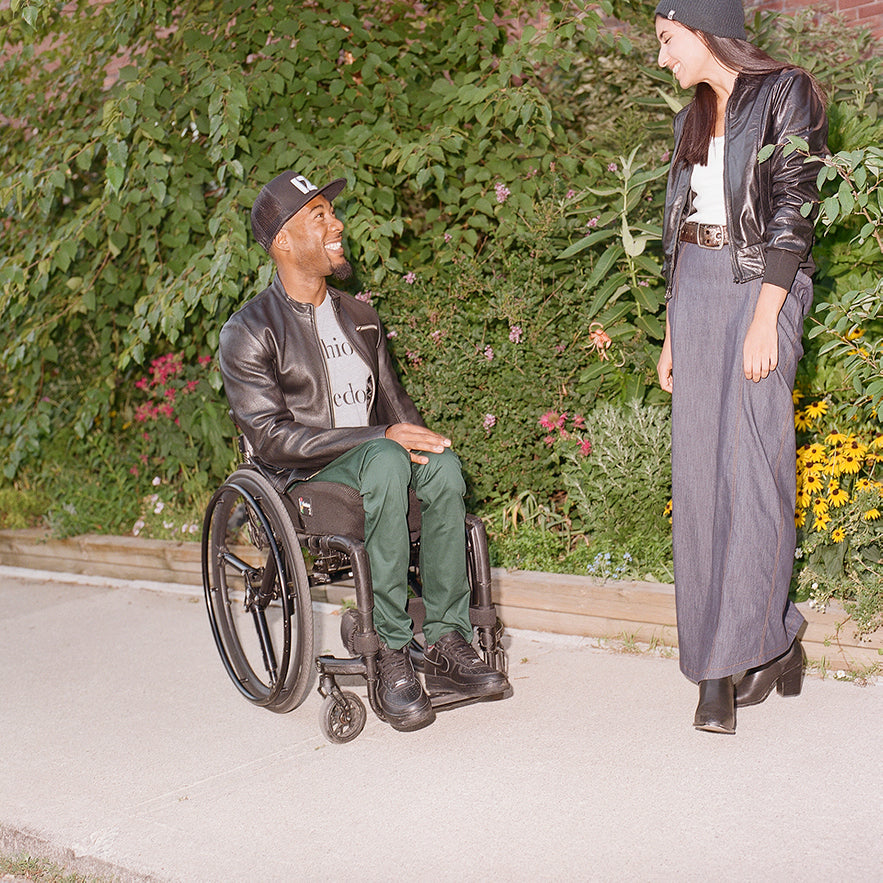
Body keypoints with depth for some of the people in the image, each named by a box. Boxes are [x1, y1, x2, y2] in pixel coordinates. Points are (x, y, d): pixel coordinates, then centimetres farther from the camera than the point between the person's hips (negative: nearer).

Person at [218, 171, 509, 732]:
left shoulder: (360, 318, 19)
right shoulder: (250, 332, -3)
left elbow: (396, 405, 22)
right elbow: (271, 438, -14)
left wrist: (422, 441, -4)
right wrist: (381, 437, -21)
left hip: (377, 462, 5)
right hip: (302, 486, -5)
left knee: (442, 465, -28)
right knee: (384, 461, -36)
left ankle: (446, 643, -23)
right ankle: (390, 656, -31)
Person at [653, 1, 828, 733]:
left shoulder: (786, 95, -3)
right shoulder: (693, 119, 18)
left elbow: (793, 212, -11)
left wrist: (765, 319, -18)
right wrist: (672, 334, 16)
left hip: (758, 287, -7)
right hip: (695, 290, 7)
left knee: (751, 466, -10)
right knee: (699, 472, 2)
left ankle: (741, 653, -5)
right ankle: (769, 642, 10)